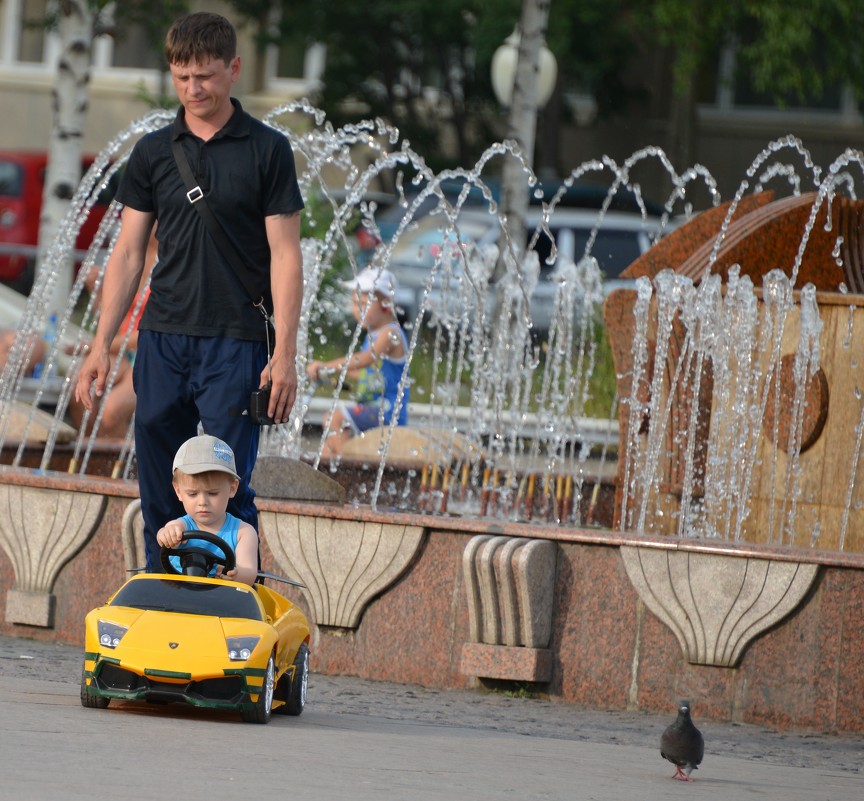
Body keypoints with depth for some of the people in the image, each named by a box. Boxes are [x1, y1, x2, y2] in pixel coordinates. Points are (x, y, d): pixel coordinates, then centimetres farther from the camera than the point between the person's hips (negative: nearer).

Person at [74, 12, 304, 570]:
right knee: (160, 492, 5)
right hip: (162, 341, 4)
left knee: (226, 490, -6)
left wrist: (285, 354, -11)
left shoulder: (268, 150, -1)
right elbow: (129, 253, 11)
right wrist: (103, 344, 4)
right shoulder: (153, 152, 9)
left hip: (237, 342, -4)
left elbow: (285, 255, -3)